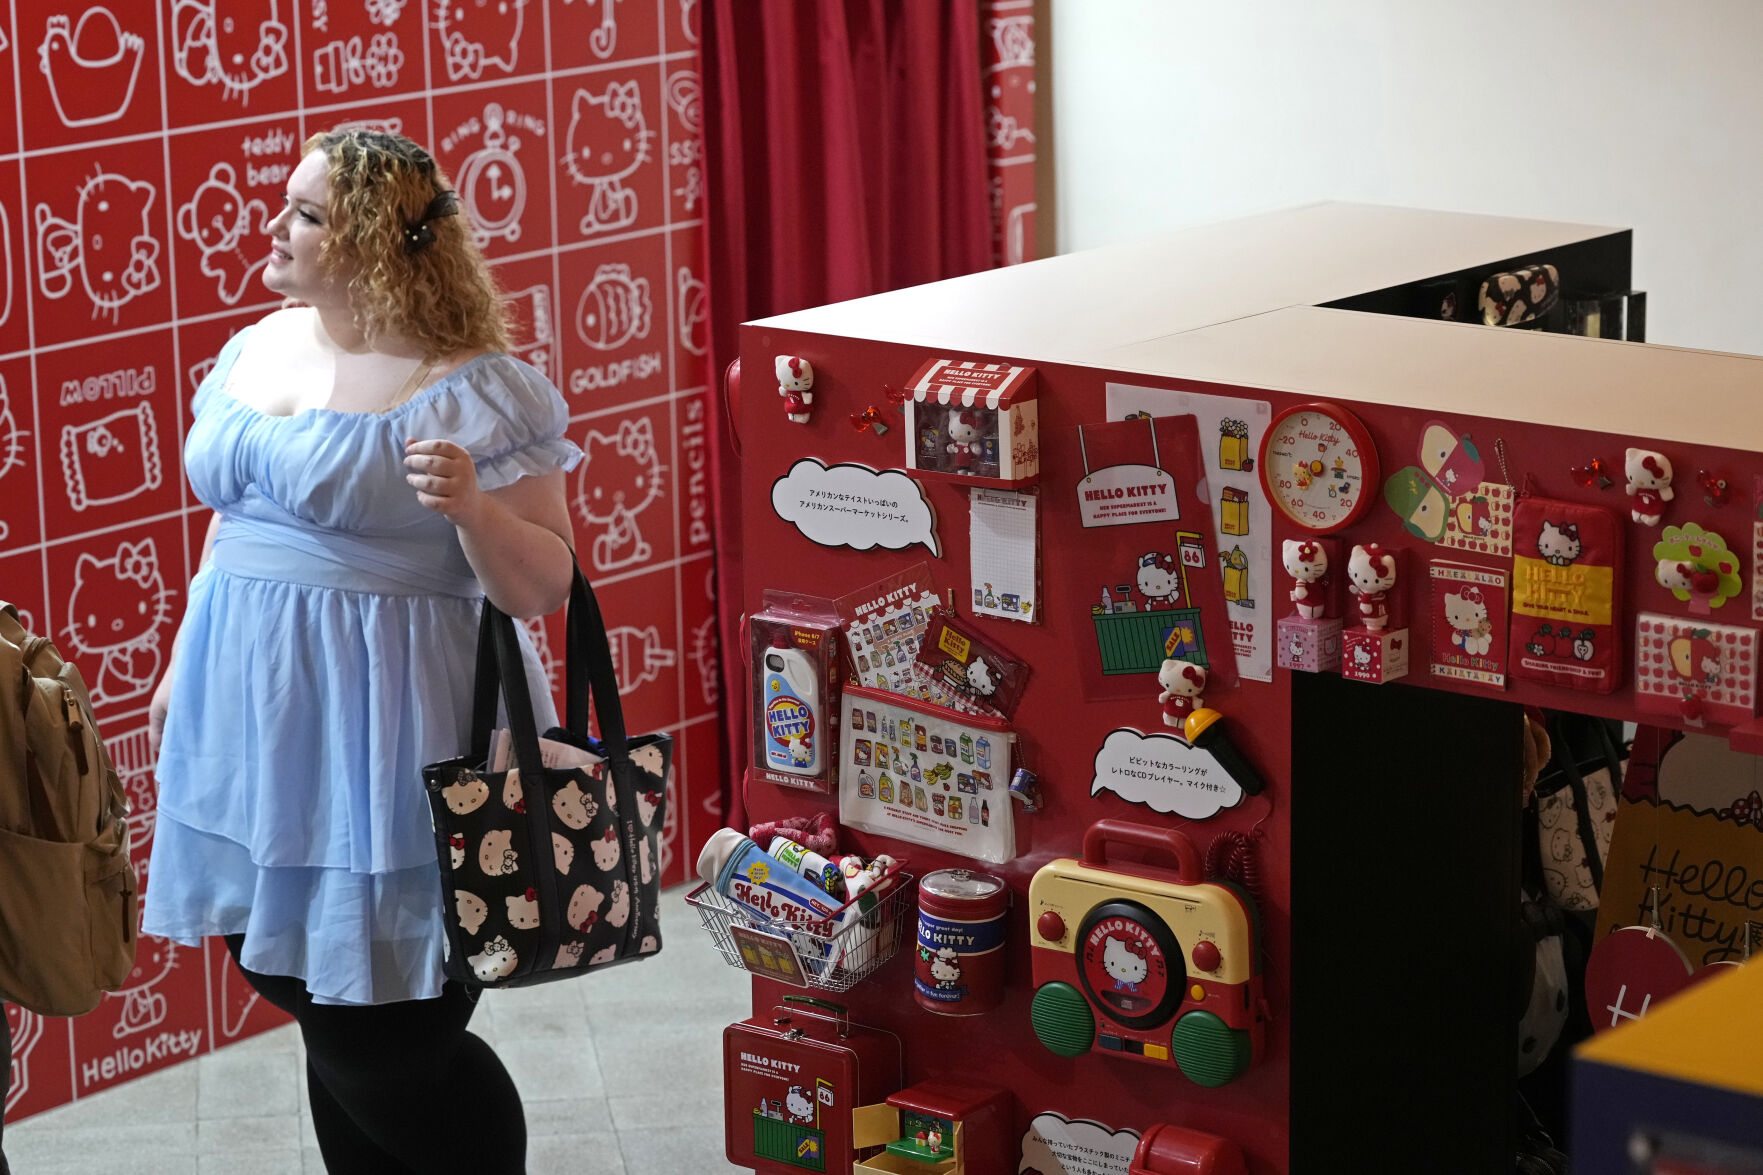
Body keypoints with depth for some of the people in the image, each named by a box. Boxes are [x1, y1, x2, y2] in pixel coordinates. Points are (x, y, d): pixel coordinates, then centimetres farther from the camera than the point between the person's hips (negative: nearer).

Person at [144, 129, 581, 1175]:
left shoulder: (471, 389, -12)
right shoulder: (256, 350, 10)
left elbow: (544, 588, -11)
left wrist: (473, 506, -28)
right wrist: (184, 663, 22)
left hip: (381, 742, -7)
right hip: (252, 719, 7)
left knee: (386, 1045, -4)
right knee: (319, 1015, 14)